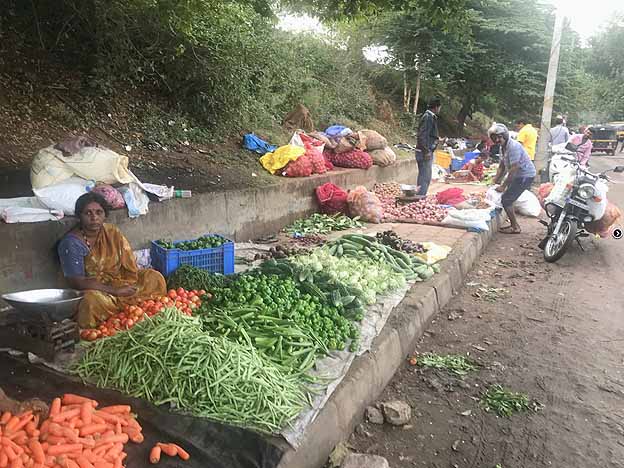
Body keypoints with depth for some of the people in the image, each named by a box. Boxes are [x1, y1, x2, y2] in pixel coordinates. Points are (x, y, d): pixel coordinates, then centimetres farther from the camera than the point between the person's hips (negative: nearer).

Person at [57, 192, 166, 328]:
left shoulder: (112, 232, 0)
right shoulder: (71, 243, -17)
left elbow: (129, 262, 1)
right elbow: (76, 281, -23)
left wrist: (129, 286, -17)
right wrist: (115, 291, -26)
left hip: (120, 282, 5)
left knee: (154, 277, -10)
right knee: (92, 300, -39)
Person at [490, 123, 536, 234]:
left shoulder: (513, 147, -22)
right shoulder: (504, 147, 9)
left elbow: (514, 169, -25)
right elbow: (501, 167, 14)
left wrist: (503, 186, -21)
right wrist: (495, 182, 8)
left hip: (525, 175, -9)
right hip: (520, 175, 9)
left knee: (506, 200, -9)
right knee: (508, 199, 12)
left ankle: (515, 227, -1)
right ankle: (513, 224, 20)